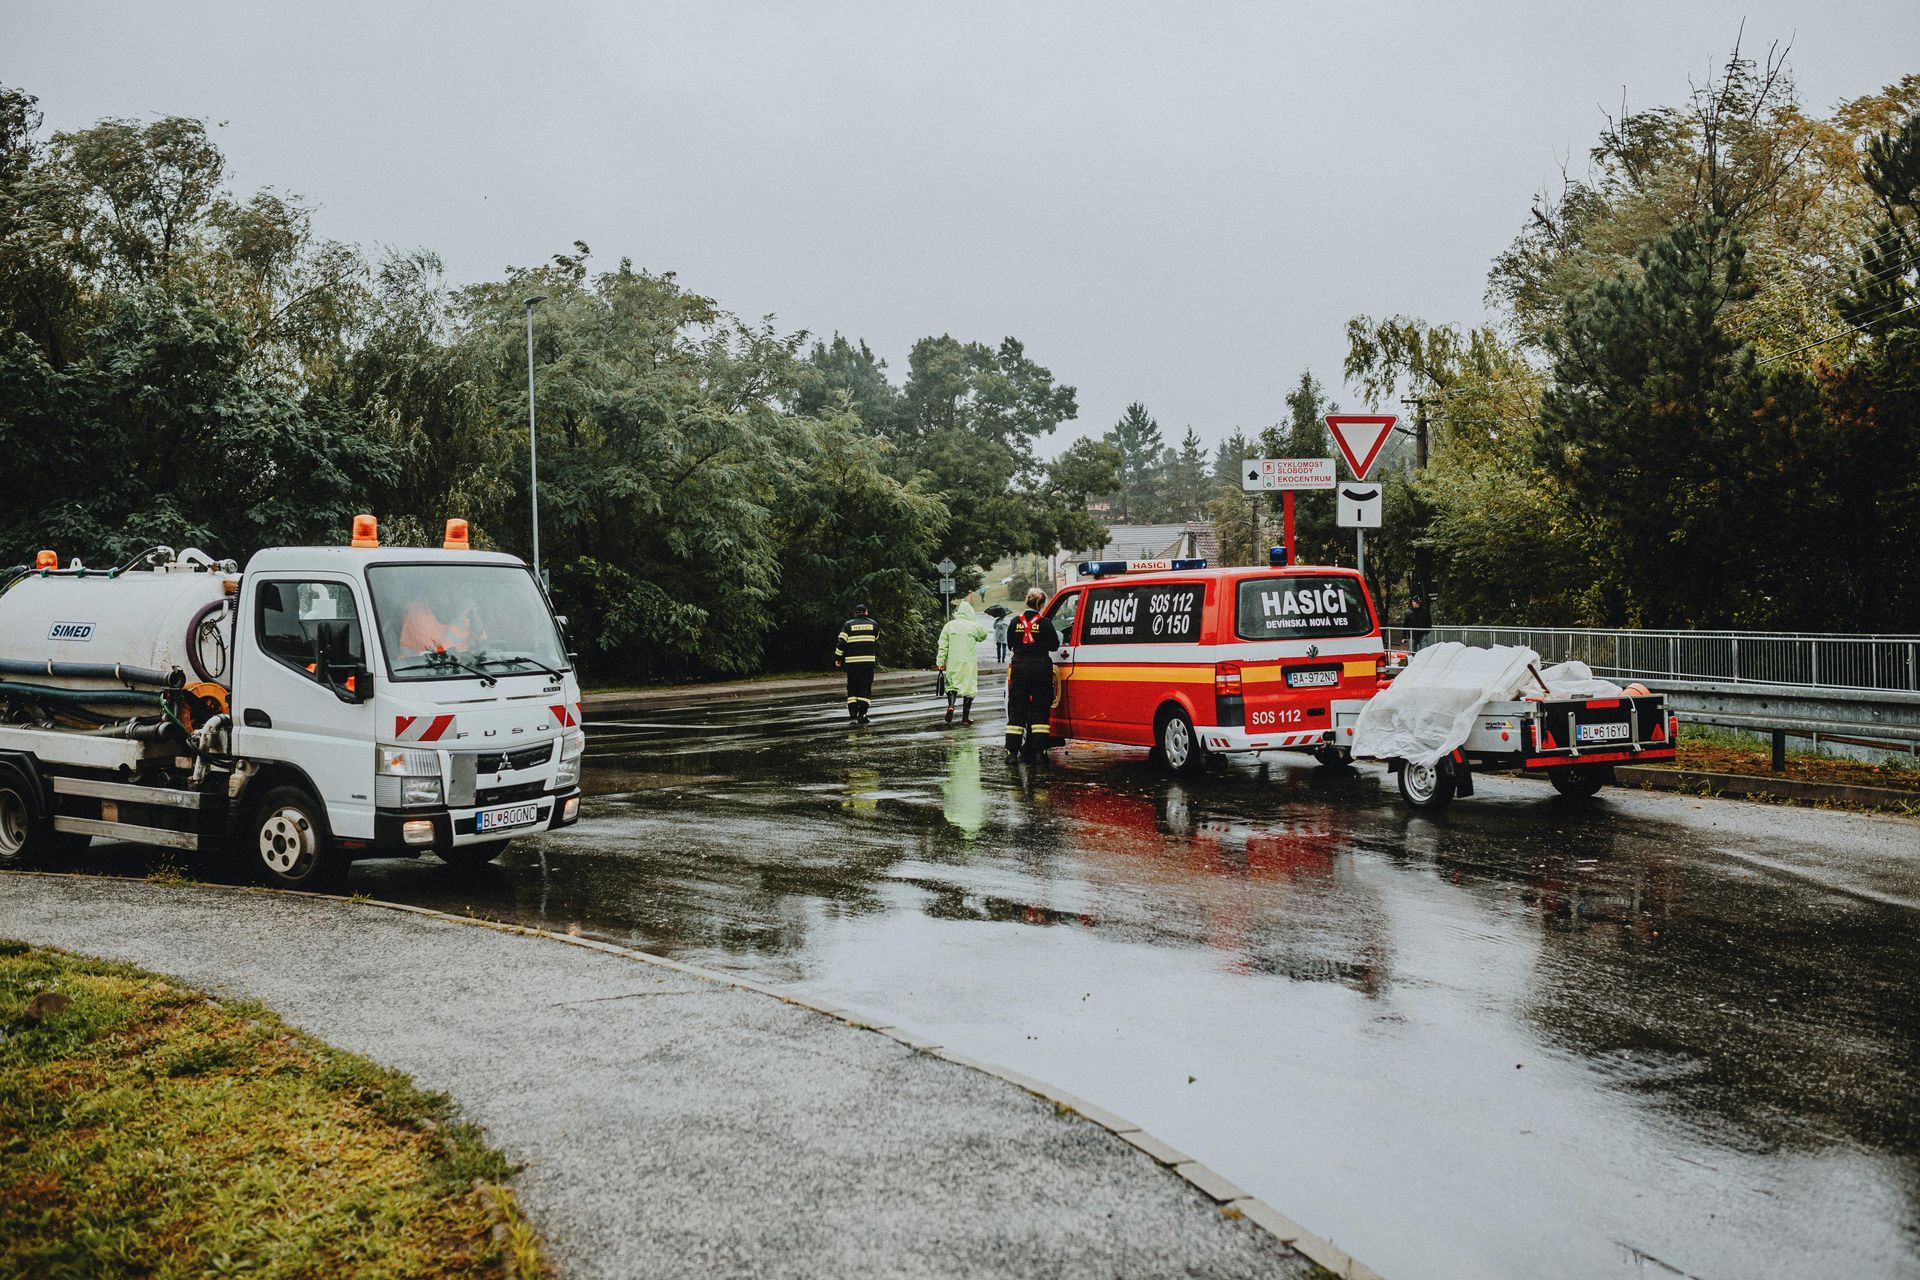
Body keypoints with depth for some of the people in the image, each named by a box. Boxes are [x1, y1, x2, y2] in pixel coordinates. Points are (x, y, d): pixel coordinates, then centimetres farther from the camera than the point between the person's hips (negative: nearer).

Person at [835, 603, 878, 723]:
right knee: (865, 687, 1)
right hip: (868, 660, 0)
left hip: (851, 661, 0)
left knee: (852, 687, 11)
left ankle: (852, 712, 3)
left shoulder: (848, 625, 2)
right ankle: (862, 714, -7)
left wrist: (838, 658, 3)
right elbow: (877, 642, 18)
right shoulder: (873, 624, 7)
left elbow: (842, 642, -4)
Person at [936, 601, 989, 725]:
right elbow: (984, 635, 18)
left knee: (951, 685, 15)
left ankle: (951, 705, -12)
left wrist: (941, 662, 3)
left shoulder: (949, 625, -1)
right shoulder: (974, 626, -3)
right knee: (969, 687, 7)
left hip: (953, 663, 1)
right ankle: (965, 717, 7)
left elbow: (943, 646, -2)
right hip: (969, 663, -1)